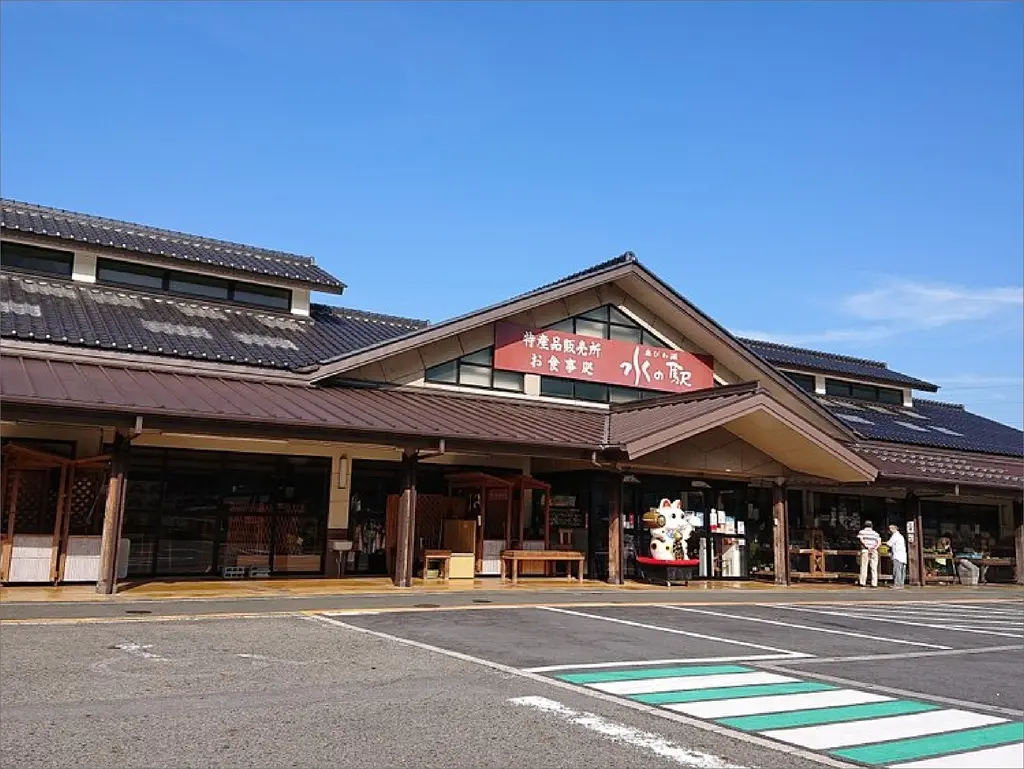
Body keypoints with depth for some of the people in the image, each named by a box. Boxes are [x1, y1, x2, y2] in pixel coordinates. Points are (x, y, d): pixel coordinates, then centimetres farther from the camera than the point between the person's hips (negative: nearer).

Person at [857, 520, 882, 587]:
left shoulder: (861, 532, 9)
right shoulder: (875, 533, 17)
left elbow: (861, 539, -8)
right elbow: (879, 541, 4)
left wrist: (866, 546, -14)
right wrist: (876, 547, -9)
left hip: (865, 550, -2)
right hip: (874, 551, 2)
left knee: (864, 567, 1)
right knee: (874, 568, 3)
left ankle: (863, 582, -3)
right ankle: (874, 583, -1)